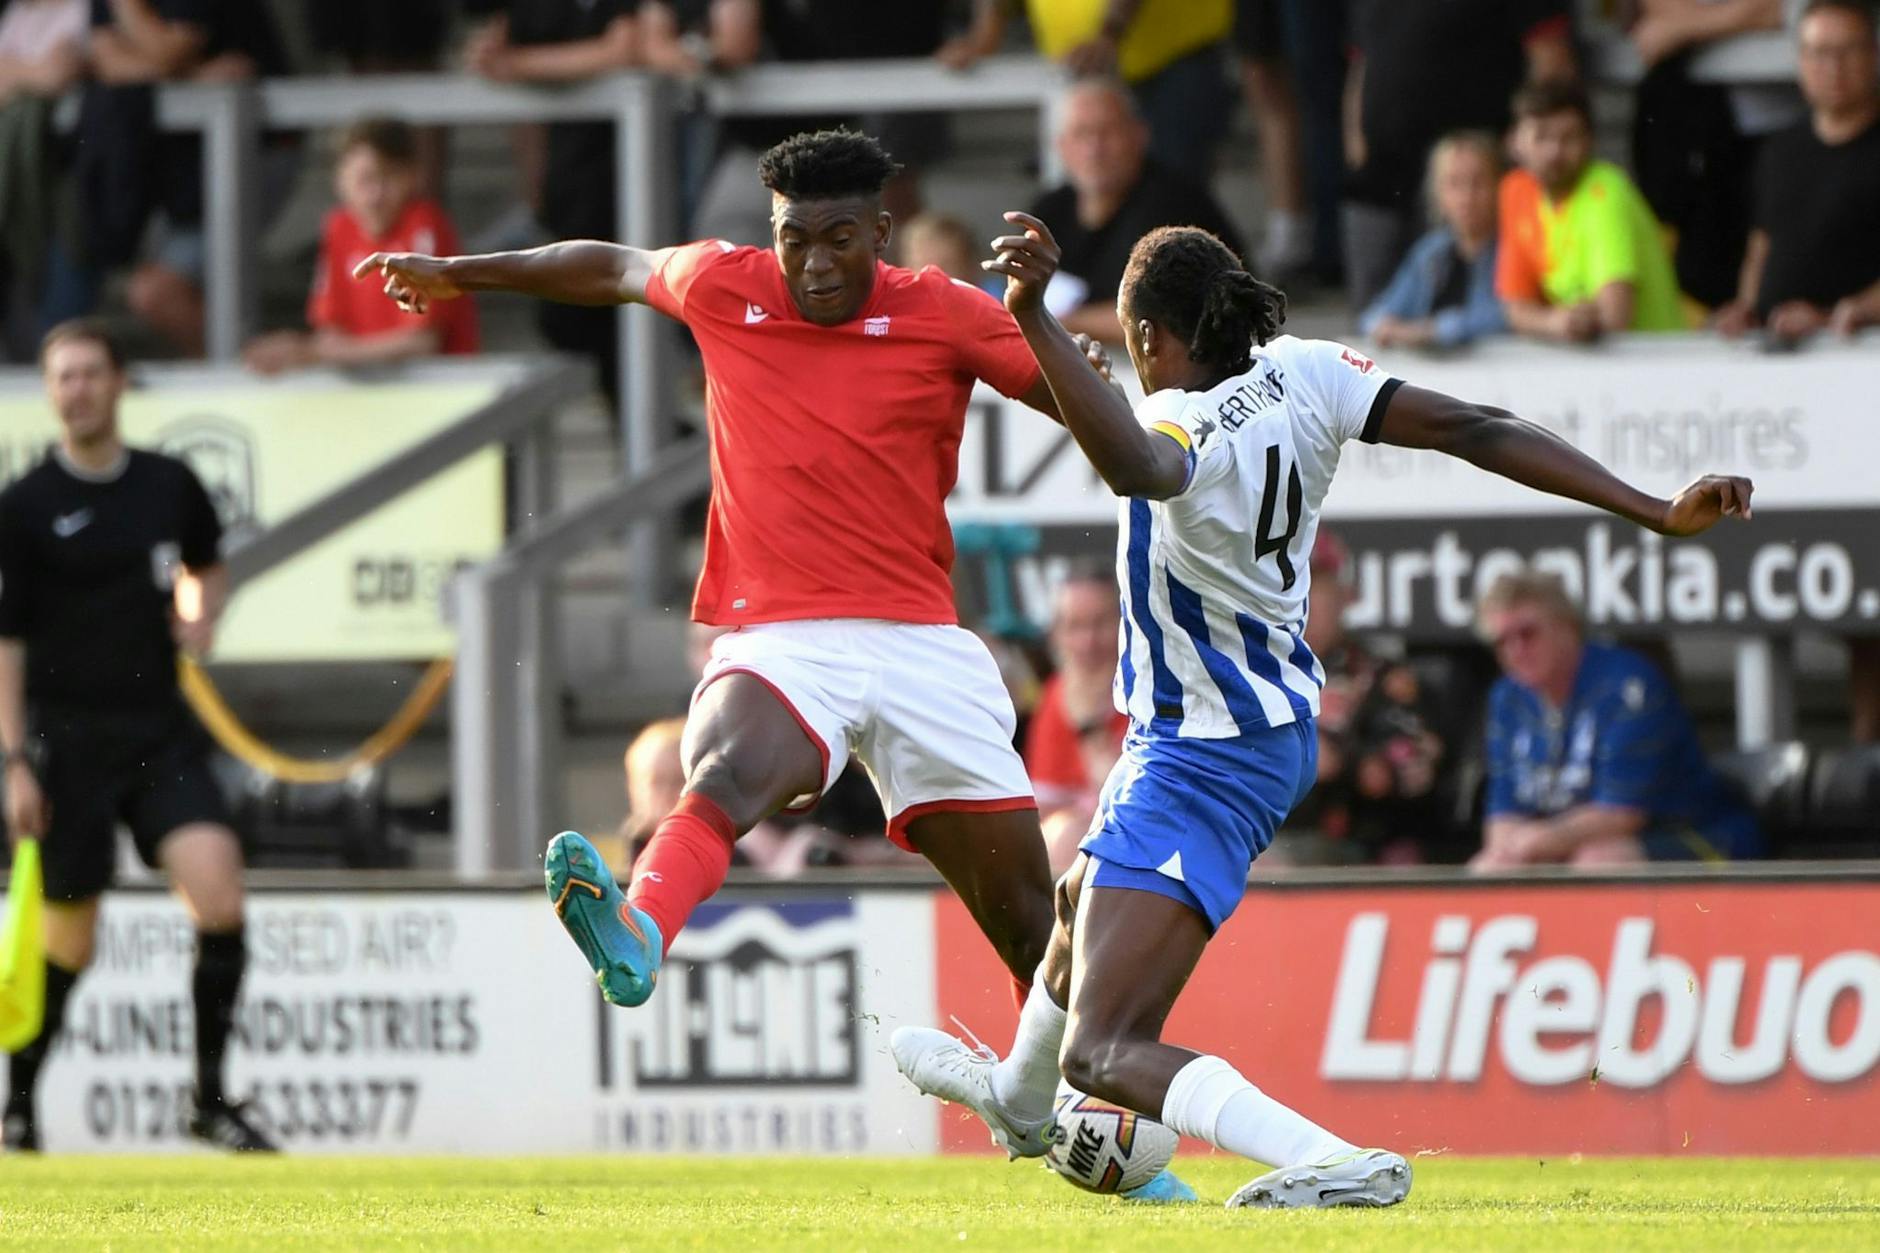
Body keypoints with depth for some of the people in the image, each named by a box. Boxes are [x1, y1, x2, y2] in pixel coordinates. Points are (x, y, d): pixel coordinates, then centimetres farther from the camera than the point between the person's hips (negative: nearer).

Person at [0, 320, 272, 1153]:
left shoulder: (170, 486, 7)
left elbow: (208, 566, 28)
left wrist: (202, 615, 5)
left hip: (160, 733, 3)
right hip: (68, 734, -3)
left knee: (218, 889, -15)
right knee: (69, 941, 2)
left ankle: (210, 1098, -6)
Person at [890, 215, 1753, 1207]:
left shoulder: (1189, 430, -31)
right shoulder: (1302, 376, -10)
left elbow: (1134, 465, -56)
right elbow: (1472, 429, -13)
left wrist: (1033, 315, -67)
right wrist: (1658, 513, -14)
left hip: (1202, 762, -10)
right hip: (1276, 725, 10)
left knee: (1103, 1054, -15)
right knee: (1084, 903, 38)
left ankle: (1333, 1164, -33)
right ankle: (1021, 1095, 67)